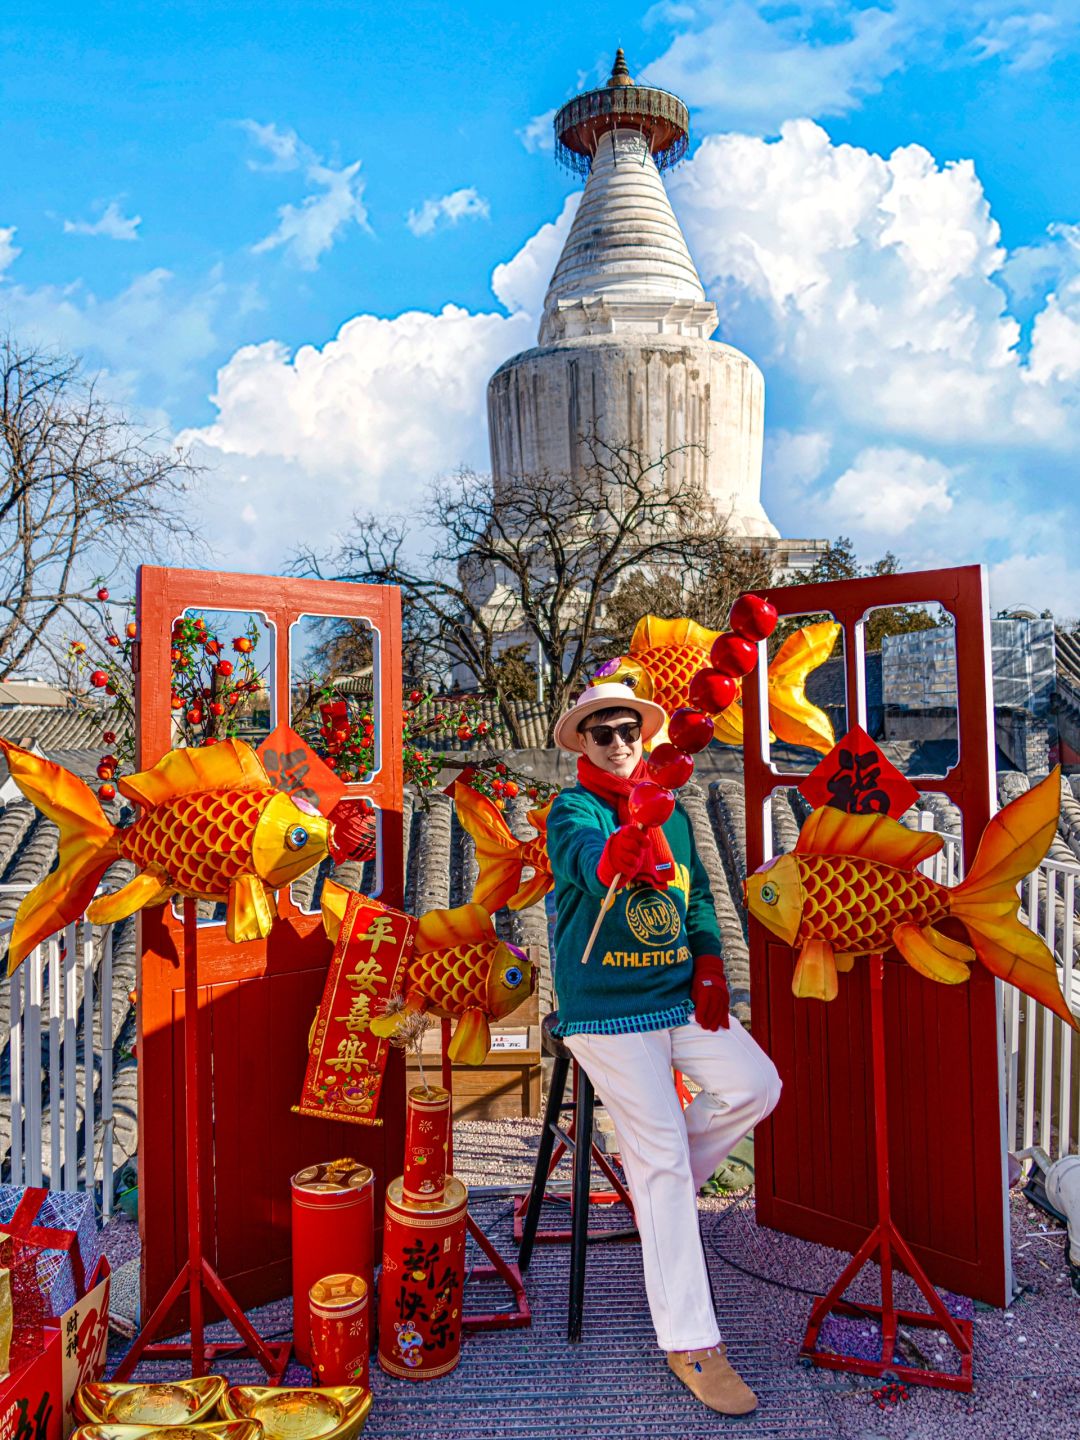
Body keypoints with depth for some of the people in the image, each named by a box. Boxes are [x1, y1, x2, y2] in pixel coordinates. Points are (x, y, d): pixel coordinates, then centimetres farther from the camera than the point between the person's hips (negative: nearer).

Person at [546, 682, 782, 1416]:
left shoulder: (671, 813, 10)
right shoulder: (572, 810, -9)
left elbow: (699, 897, 15)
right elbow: (588, 865, -32)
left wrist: (710, 970, 1)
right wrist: (625, 851, -54)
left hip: (680, 996, 6)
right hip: (607, 1009, -6)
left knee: (757, 1085, -5)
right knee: (661, 1160, -5)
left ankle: (656, 1182, 19)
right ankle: (690, 1344, 8)